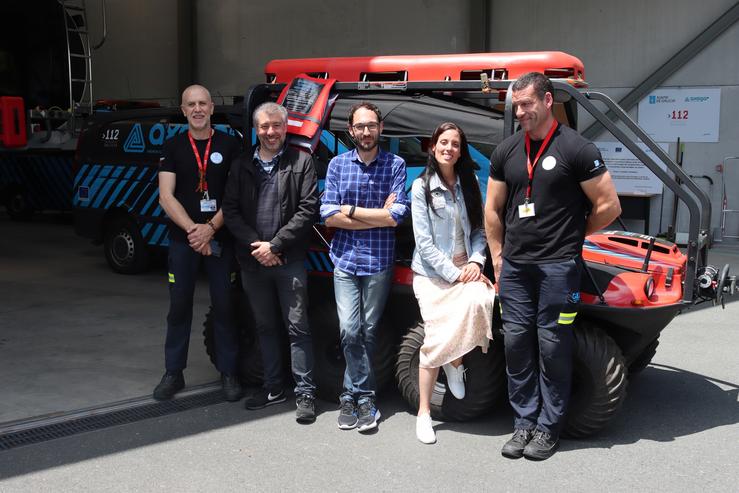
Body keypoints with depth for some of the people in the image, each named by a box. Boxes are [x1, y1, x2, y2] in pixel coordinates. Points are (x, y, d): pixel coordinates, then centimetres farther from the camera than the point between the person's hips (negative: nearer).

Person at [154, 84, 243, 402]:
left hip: (220, 238, -1)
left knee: (224, 305, 4)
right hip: (183, 240, 1)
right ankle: (173, 373, 16)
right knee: (179, 306, 6)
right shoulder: (173, 147, 4)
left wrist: (211, 227, -14)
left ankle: (228, 373, 14)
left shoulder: (229, 145, 2)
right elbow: (166, 196, -3)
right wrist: (193, 230, -15)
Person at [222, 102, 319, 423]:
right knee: (265, 326, 14)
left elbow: (309, 210, -8)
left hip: (289, 261, -4)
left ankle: (305, 393, 6)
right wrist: (255, 245, -9)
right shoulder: (242, 166, 10)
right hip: (253, 261, 4)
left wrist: (275, 245, -13)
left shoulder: (301, 162, -1)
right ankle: (273, 387, 26)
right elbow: (230, 210, 5)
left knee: (297, 327, -2)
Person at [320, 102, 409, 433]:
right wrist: (378, 216, -9)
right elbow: (328, 215, -5)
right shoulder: (337, 165, 5)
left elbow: (396, 215, -10)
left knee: (368, 331, 5)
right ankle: (365, 398, 6)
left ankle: (352, 395, 17)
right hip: (345, 259, 1)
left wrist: (351, 210, -8)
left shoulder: (395, 165, 0)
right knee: (350, 330, -6)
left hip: (379, 262, -1)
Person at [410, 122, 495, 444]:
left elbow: (479, 229, 11)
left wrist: (475, 262, -7)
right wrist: (453, 273, -14)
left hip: (465, 269, 3)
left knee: (479, 302, -29)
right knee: (436, 338, -10)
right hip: (433, 273, -3)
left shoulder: (469, 184, 8)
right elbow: (424, 242, -9)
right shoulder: (422, 187, -4)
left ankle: (455, 361, 0)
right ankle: (424, 413, 4)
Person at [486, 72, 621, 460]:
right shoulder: (506, 151, 9)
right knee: (516, 343, 7)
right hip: (514, 266, 5)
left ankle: (548, 428, 11)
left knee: (552, 346, 0)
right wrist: (498, 258, 13)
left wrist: (571, 237, 5)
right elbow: (493, 209, 17)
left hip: (558, 267, -5)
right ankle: (524, 423, 18)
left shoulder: (576, 149, -7)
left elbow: (609, 206, -4)